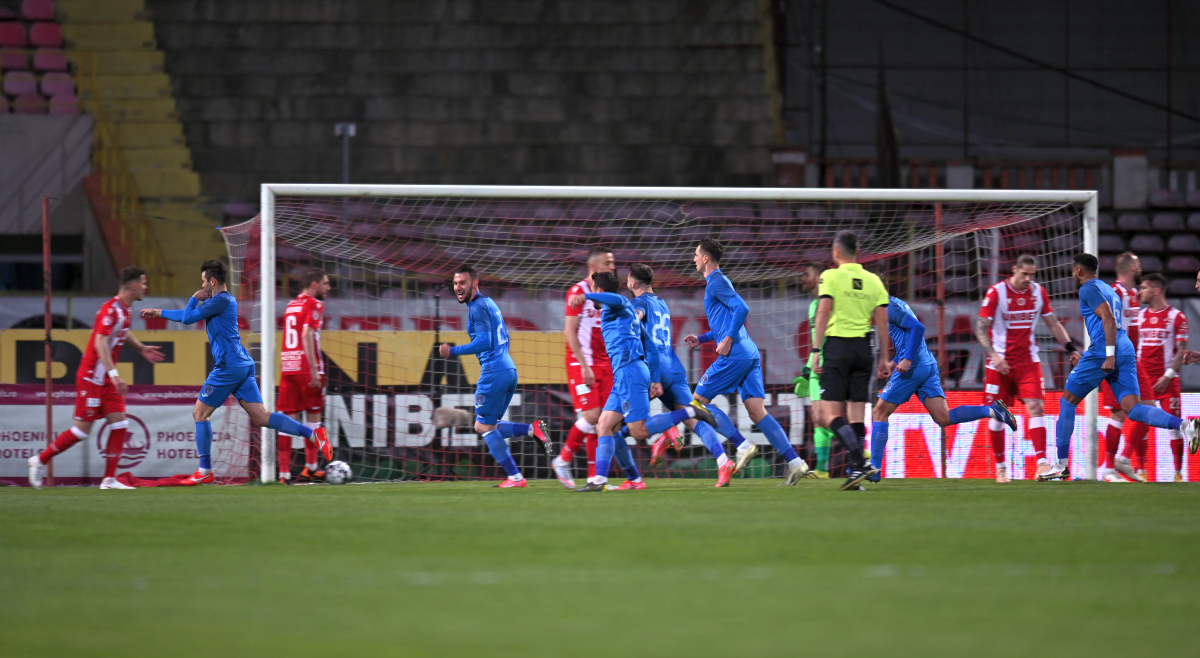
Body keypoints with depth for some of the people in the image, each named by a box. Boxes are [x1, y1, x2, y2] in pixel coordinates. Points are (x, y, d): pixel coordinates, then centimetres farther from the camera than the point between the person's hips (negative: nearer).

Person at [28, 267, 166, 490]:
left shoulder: (125, 310, 8)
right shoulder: (110, 309, -21)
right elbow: (100, 342, -31)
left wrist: (141, 348, 22)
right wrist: (114, 373, -38)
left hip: (107, 379, 9)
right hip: (91, 377, -9)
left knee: (120, 424, 0)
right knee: (82, 429, -4)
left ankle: (109, 479, 1)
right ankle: (39, 461, 11)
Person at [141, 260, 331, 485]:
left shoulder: (221, 300, -9)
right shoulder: (224, 301, 21)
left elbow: (188, 318, -7)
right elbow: (188, 316, 32)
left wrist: (194, 298, 11)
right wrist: (159, 312, 36)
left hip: (228, 366, -9)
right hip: (243, 365, 9)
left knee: (200, 413, 2)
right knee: (261, 417, 1)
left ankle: (205, 472, 4)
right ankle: (313, 434, -11)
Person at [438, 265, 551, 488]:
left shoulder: (478, 307, -10)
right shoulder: (489, 303, 19)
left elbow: (484, 342, -20)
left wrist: (453, 351, -18)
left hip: (494, 371, -10)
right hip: (509, 370, 10)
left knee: (485, 427, -1)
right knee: (484, 427, 14)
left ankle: (515, 477, -2)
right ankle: (533, 429, 1)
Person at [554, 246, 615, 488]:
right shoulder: (578, 292, -7)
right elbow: (570, 331, -11)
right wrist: (585, 366, -17)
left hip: (605, 364, 6)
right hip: (581, 363, -6)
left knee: (603, 420, -1)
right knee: (591, 416, -15)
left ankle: (594, 476, 1)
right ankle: (563, 461, 2)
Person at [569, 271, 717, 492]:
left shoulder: (618, 308, 2)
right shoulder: (629, 312, 29)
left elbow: (617, 299, -26)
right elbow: (650, 346, 28)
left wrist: (585, 297, -36)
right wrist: (655, 380, 26)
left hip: (630, 371, -10)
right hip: (623, 375, 10)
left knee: (639, 431, -14)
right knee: (604, 426, 3)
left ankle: (689, 413, -8)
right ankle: (599, 480, -3)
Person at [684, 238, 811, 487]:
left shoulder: (716, 283, -6)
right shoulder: (718, 282, 24)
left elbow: (742, 309, -19)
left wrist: (728, 340, -18)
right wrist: (701, 339, 27)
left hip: (734, 355, -9)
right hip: (750, 355, 9)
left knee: (698, 400, 0)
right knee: (757, 412, 2)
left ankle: (743, 446, -10)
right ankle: (795, 462, -9)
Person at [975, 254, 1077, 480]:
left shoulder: (1038, 292, 3)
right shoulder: (996, 292, -9)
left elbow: (1053, 323, 13)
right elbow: (981, 327, -9)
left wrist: (1071, 348, 4)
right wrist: (993, 354, -22)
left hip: (1028, 361, 2)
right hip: (1001, 363, -2)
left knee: (1036, 407, -14)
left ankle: (1042, 462, -20)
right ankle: (1000, 466, 17)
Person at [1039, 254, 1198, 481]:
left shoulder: (1088, 289, 0)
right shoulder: (1108, 290, 27)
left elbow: (1108, 319, -14)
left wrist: (1109, 355, -21)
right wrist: (1086, 358, 37)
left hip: (1104, 351, -8)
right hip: (1126, 351, 8)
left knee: (1067, 401, 7)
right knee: (1133, 408, -5)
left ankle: (1062, 465, 8)